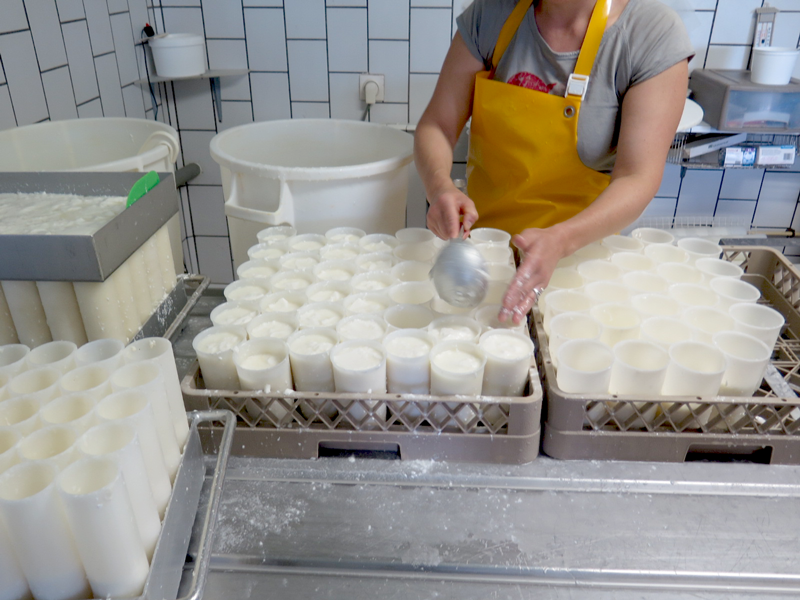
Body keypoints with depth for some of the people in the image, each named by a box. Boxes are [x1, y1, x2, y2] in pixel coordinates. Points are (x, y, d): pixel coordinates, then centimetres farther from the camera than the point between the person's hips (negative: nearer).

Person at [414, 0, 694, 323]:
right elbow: (437, 125, -9)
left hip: (579, 249, -2)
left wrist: (560, 240, -41)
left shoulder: (655, 34, -17)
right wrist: (439, 186, -32)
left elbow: (637, 179, -23)